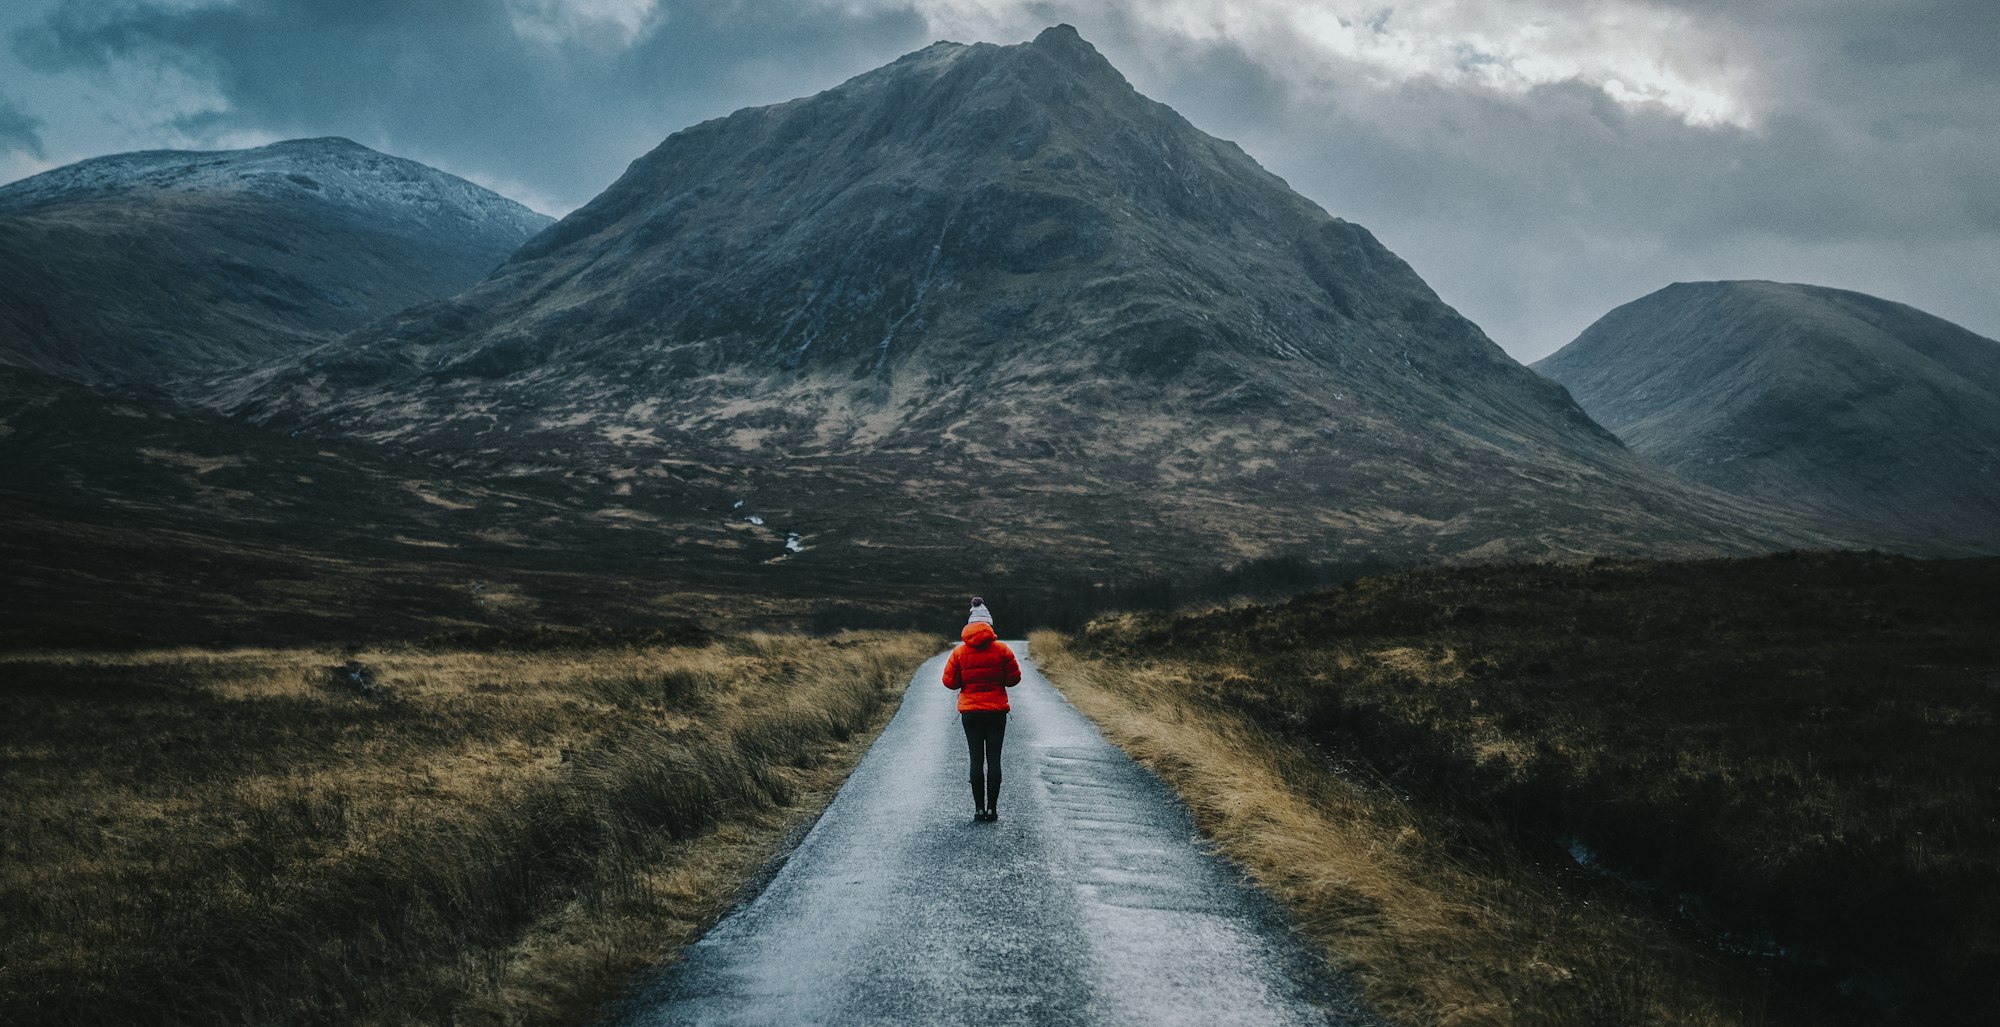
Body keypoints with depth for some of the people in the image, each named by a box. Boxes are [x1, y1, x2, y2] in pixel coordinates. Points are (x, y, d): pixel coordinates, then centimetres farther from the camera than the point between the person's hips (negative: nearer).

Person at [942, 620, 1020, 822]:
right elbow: (1014, 678, 0)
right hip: (997, 711, 0)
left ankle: (979, 808, 1)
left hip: (970, 711, 0)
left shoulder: (959, 652, -3)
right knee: (994, 759, 2)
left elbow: (949, 682, -2)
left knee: (976, 759, 4)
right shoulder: (1002, 650, -3)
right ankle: (992, 808, -1)